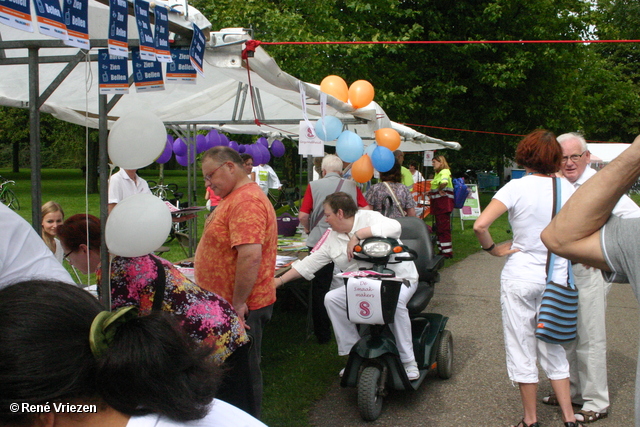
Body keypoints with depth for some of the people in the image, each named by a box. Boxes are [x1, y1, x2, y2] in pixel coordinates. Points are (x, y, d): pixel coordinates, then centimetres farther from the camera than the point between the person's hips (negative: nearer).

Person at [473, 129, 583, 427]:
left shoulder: (517, 187, -12)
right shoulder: (567, 189, 0)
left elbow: (480, 225, -21)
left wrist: (493, 249, -6)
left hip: (521, 276, -4)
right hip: (557, 277, 4)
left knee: (522, 349, 9)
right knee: (553, 349, 18)